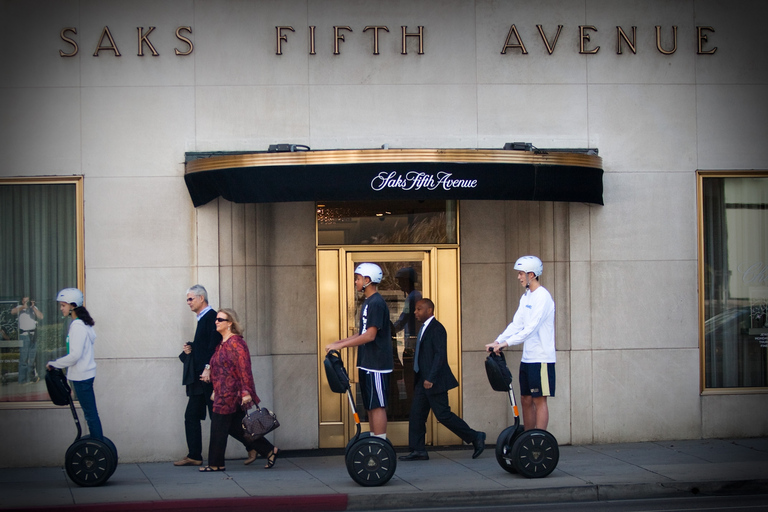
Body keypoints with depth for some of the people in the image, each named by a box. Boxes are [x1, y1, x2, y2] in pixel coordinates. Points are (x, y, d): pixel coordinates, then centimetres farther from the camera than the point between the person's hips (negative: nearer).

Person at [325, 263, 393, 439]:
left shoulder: (376, 303, -16)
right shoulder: (368, 302, 16)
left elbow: (370, 335, -22)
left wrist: (341, 345, -20)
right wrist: (340, 342, 14)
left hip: (377, 365, -10)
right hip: (368, 364, 10)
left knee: (377, 405, -7)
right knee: (370, 405, 13)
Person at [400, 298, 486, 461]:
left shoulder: (436, 328, -14)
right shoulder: (424, 328, 15)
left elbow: (440, 355, -21)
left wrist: (430, 378, -26)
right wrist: (421, 379, 16)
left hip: (434, 381, -10)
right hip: (423, 381, 10)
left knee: (443, 414, -6)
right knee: (416, 414, 6)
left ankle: (475, 438, 5)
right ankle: (418, 450, 9)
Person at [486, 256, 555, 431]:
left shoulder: (543, 297, -13)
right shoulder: (526, 296, 15)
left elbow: (532, 328, -21)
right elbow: (517, 324, 13)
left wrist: (507, 343, -24)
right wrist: (498, 341, 1)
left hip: (541, 358, -9)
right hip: (527, 357, 9)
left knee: (539, 400, -6)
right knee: (526, 400, 10)